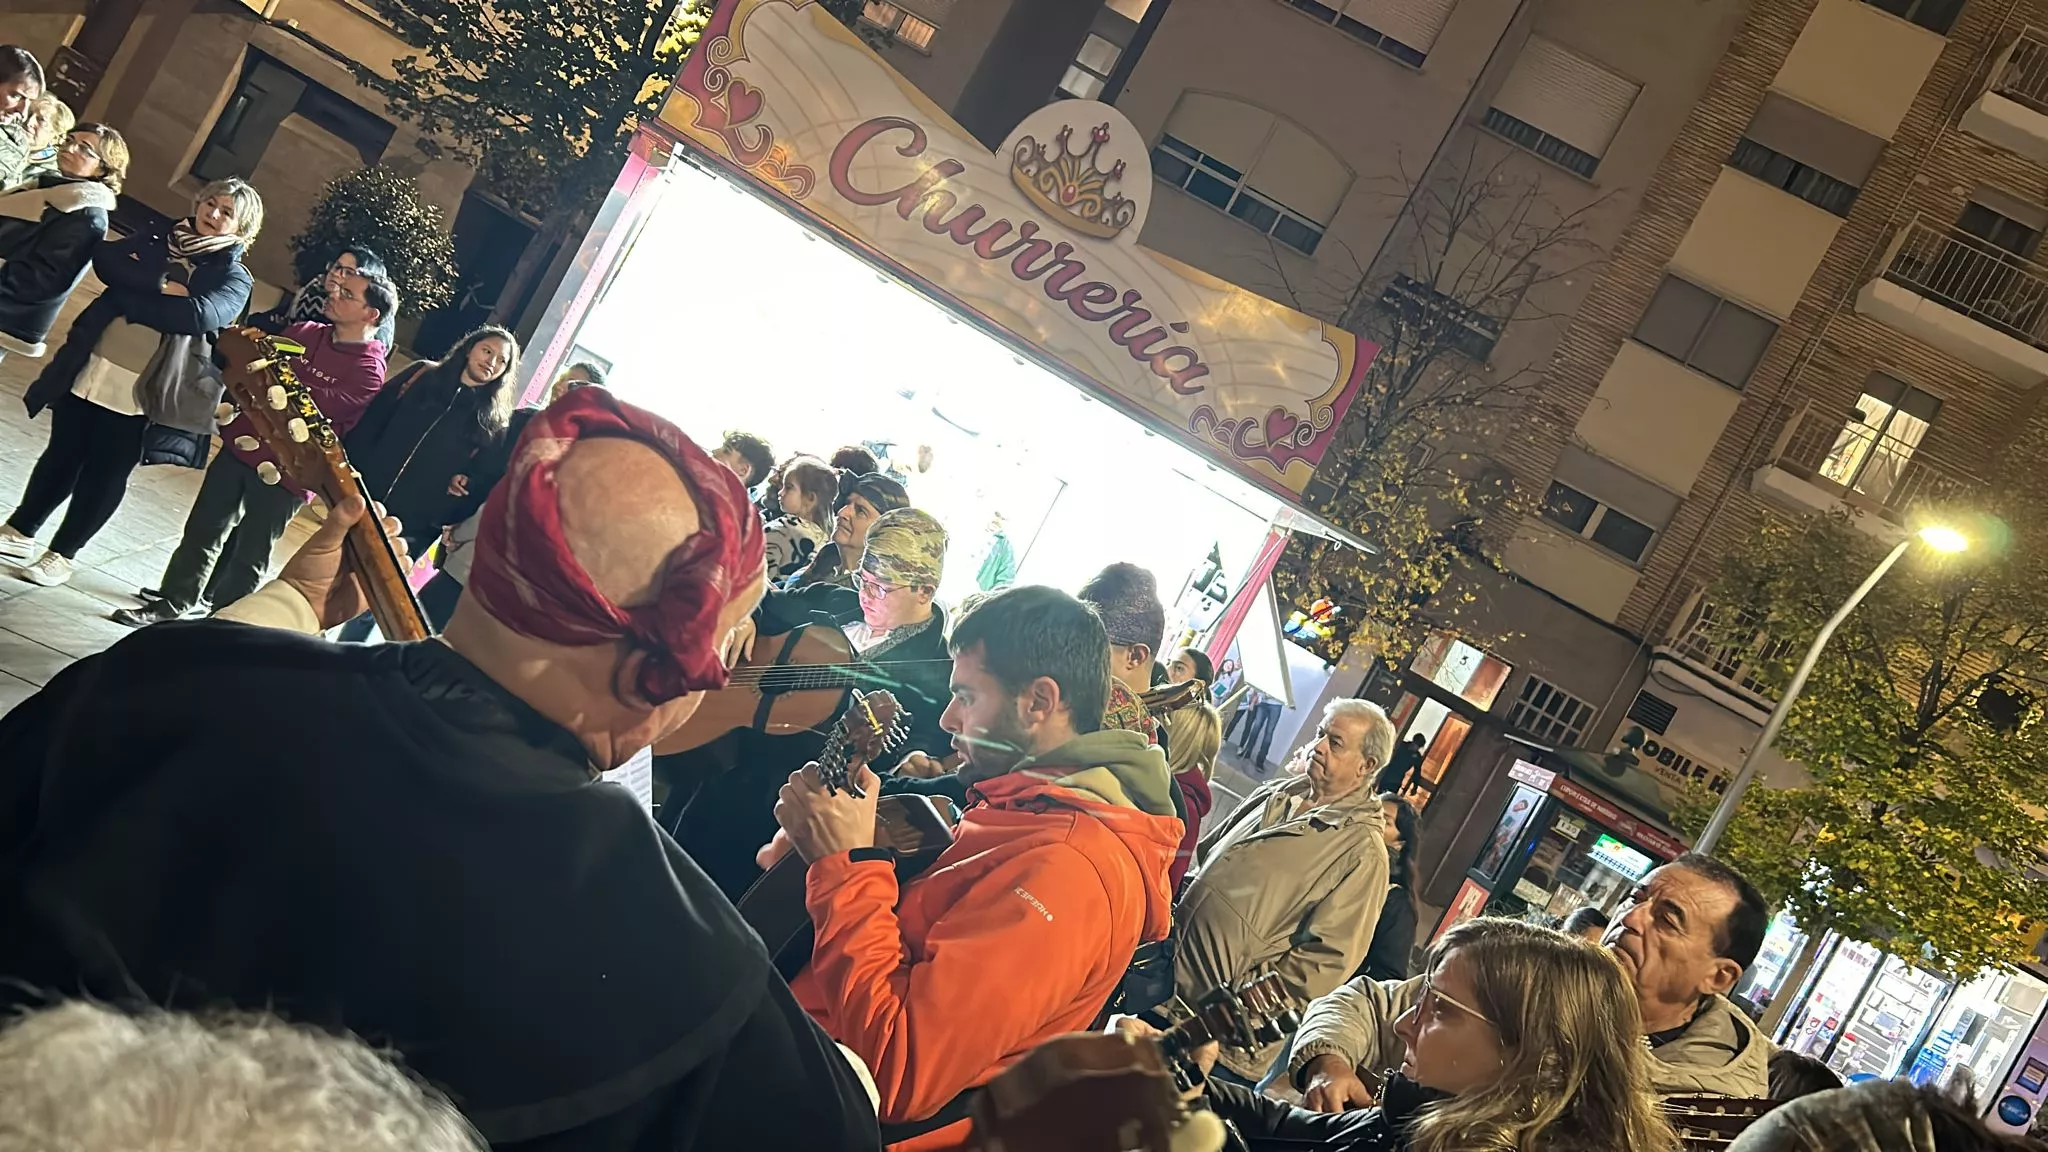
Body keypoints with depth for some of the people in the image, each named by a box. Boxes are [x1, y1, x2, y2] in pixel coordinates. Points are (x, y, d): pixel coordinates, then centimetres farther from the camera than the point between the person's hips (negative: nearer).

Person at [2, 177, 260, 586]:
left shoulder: (233, 278, -2)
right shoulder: (157, 238, 10)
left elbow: (201, 315, -21)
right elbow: (105, 259, -6)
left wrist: (129, 298, -17)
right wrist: (158, 283, -18)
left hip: (140, 391, -3)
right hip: (89, 368, 3)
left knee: (104, 475, 7)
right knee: (60, 456, 14)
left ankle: (61, 554, 21)